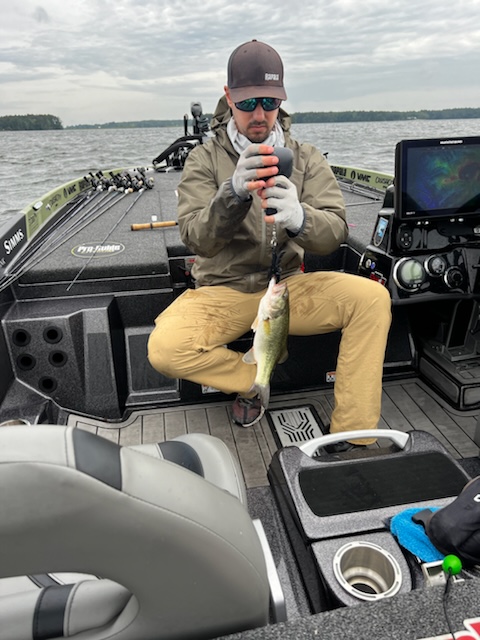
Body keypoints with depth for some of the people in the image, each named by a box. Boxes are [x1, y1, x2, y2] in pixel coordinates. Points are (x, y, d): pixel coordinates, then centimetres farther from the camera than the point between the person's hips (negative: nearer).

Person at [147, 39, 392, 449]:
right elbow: (197, 240, -17)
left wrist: (298, 218, -36)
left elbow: (334, 233, -12)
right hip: (222, 291, -1)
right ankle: (252, 377, 3)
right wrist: (234, 193, -37)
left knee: (372, 298, -23)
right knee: (164, 349, -28)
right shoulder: (205, 159, -2)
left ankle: (352, 440, -11)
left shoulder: (306, 158, 3)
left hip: (288, 285, 2)